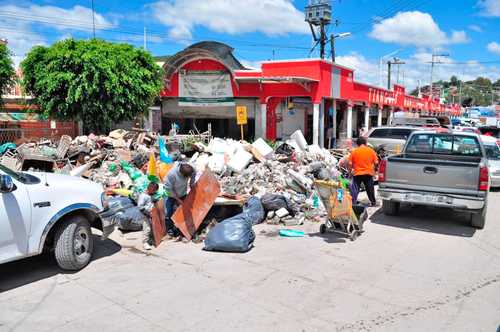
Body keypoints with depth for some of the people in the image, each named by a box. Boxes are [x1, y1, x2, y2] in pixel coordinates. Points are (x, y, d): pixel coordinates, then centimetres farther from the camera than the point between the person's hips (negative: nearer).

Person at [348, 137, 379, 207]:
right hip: (368, 173, 1)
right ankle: (373, 203, 25)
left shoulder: (354, 151, -2)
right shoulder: (371, 150, 1)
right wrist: (374, 168, 16)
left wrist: (353, 167, 11)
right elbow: (376, 162, -1)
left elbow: (350, 163, -6)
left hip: (357, 173, -1)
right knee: (370, 189, 15)